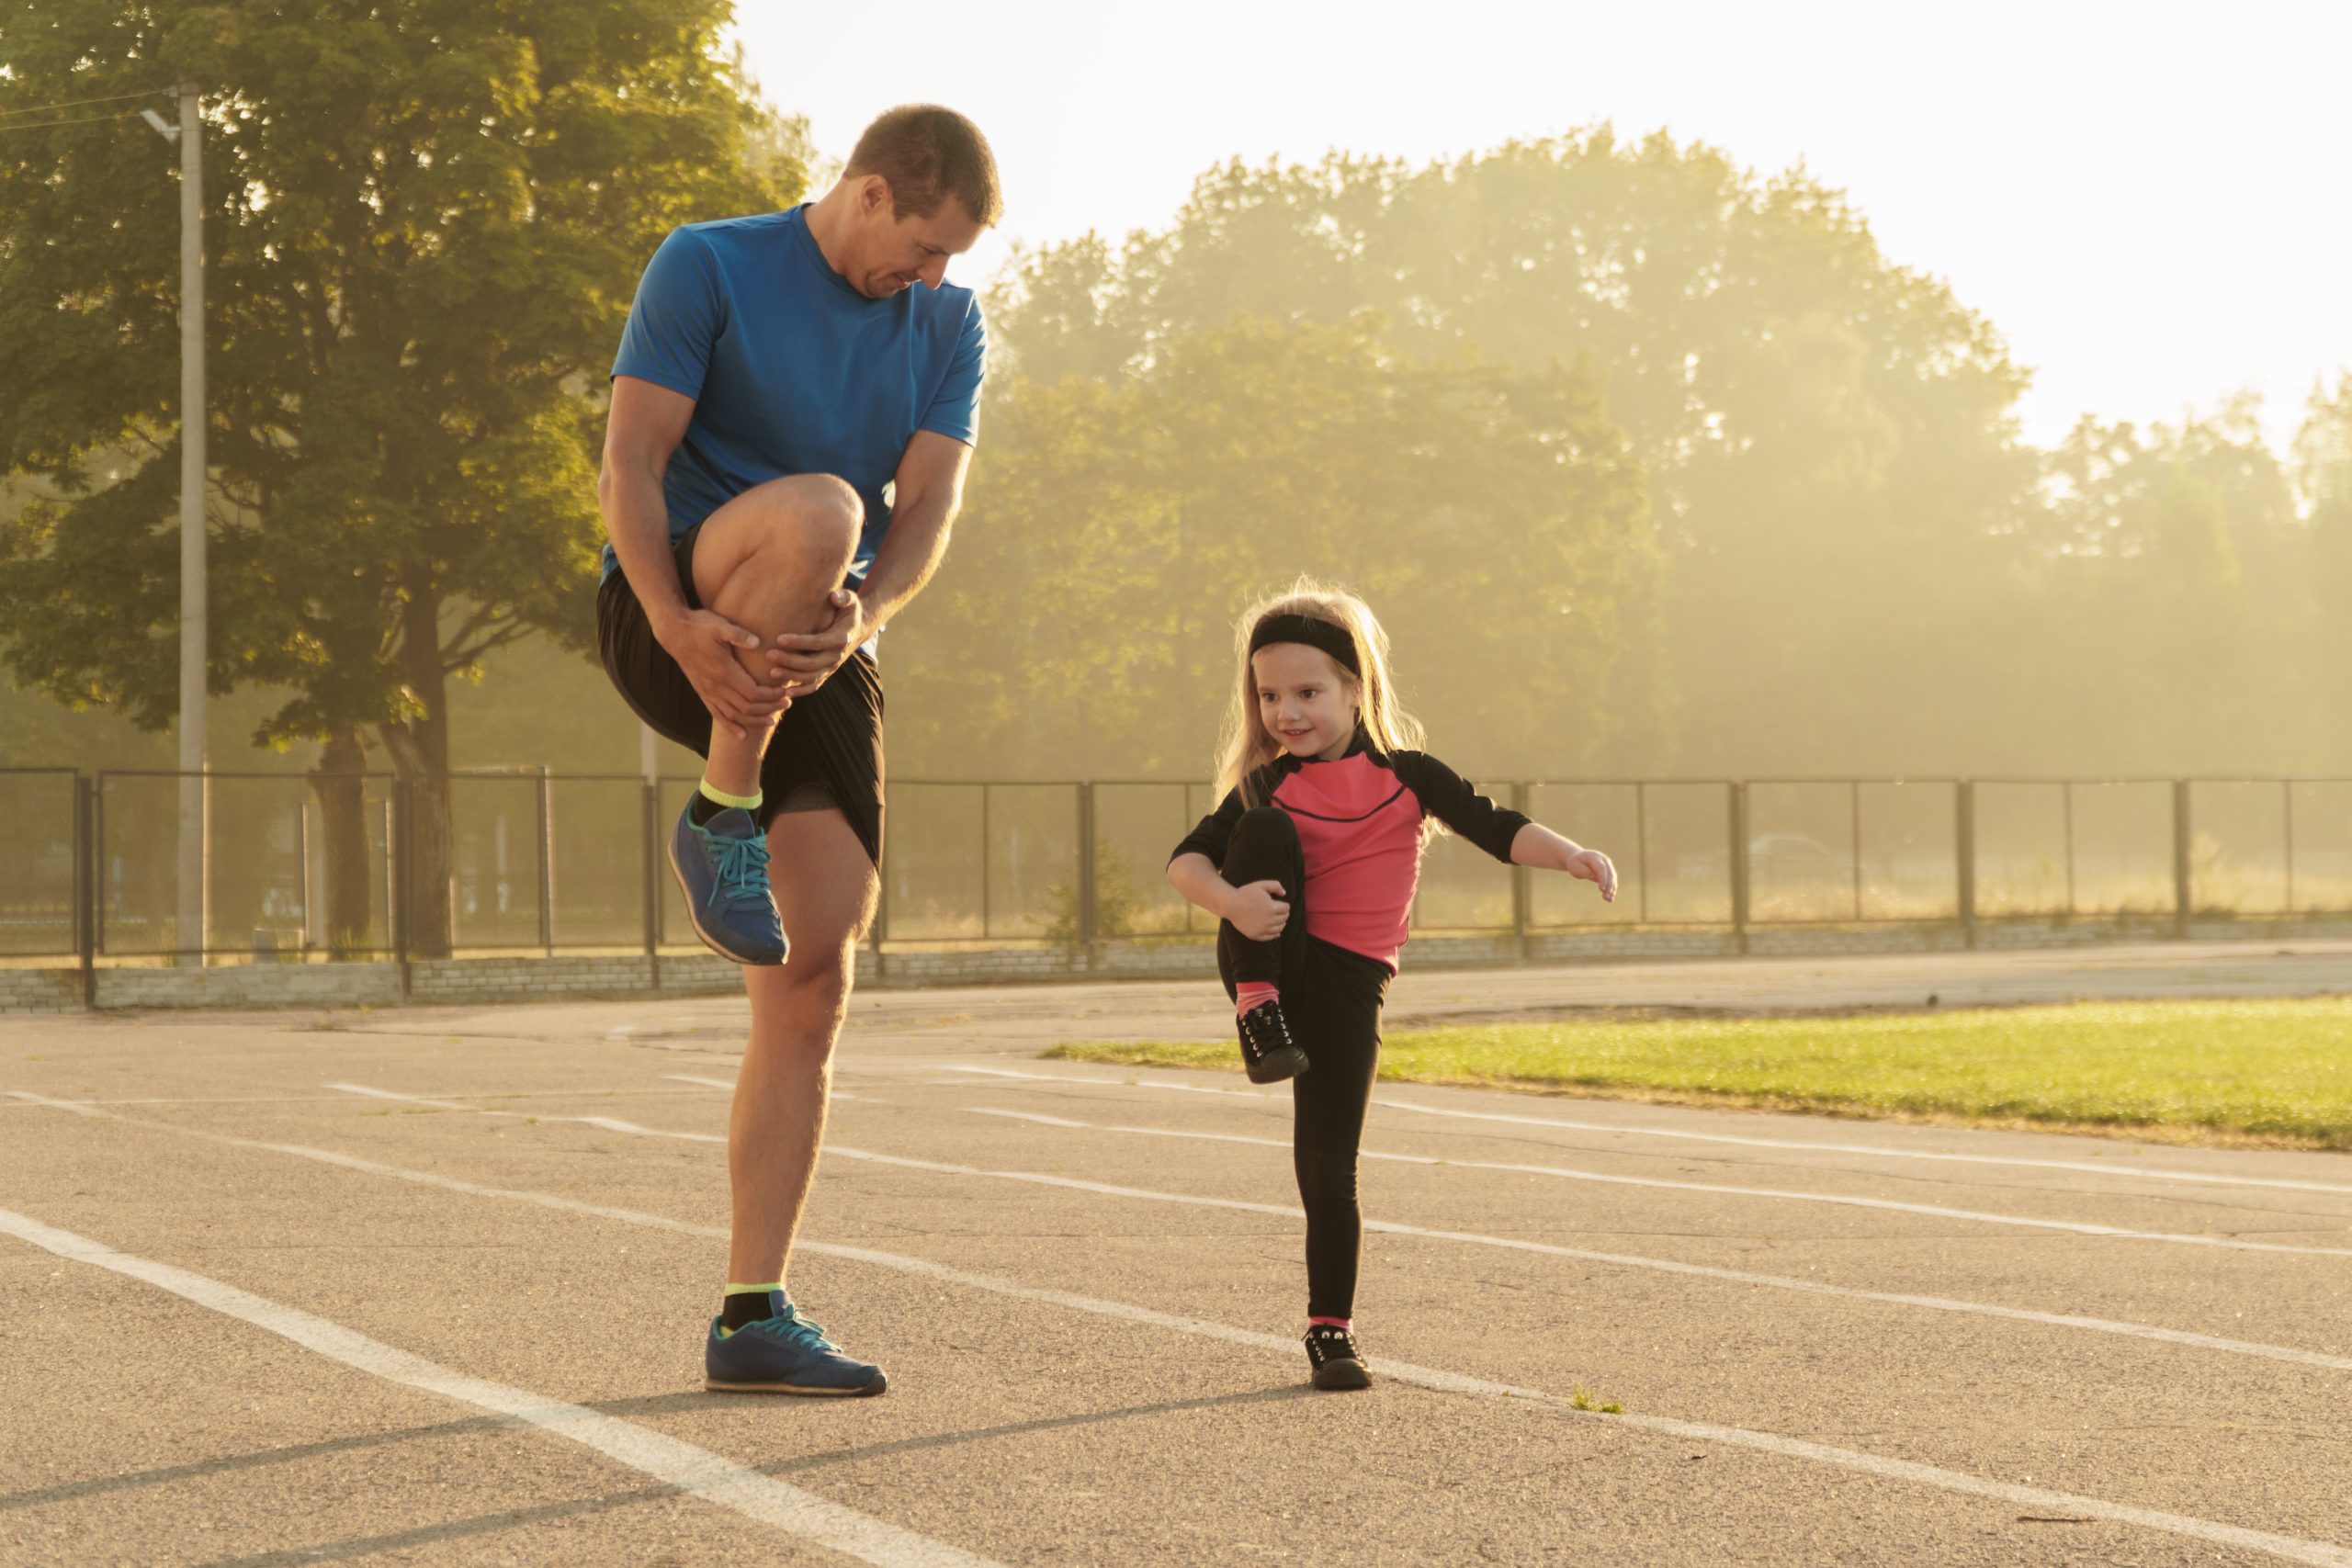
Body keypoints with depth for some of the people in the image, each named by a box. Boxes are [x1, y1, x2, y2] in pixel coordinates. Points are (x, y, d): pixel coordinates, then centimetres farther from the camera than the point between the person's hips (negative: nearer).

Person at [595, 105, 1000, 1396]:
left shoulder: (947, 329, 11)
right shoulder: (708, 268, -2)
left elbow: (927, 508, 1)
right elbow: (629, 467, -10)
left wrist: (860, 619, -21)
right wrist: (683, 627, -26)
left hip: (822, 660, 5)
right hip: (671, 624, -5)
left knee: (812, 984, -5)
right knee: (815, 511, -37)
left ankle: (752, 1317, 1)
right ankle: (721, 810, -20)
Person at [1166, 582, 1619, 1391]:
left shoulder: (1405, 774, 1)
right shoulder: (1266, 786, 1)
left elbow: (1495, 829, -4)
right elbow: (1185, 860, -4)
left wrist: (1572, 856, -21)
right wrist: (1231, 899, -26)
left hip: (1346, 988, 0)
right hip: (1268, 962, 0)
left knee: (1329, 1165, -4)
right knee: (1267, 829, -24)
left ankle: (1330, 1330, 10)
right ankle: (1259, 1015, -22)